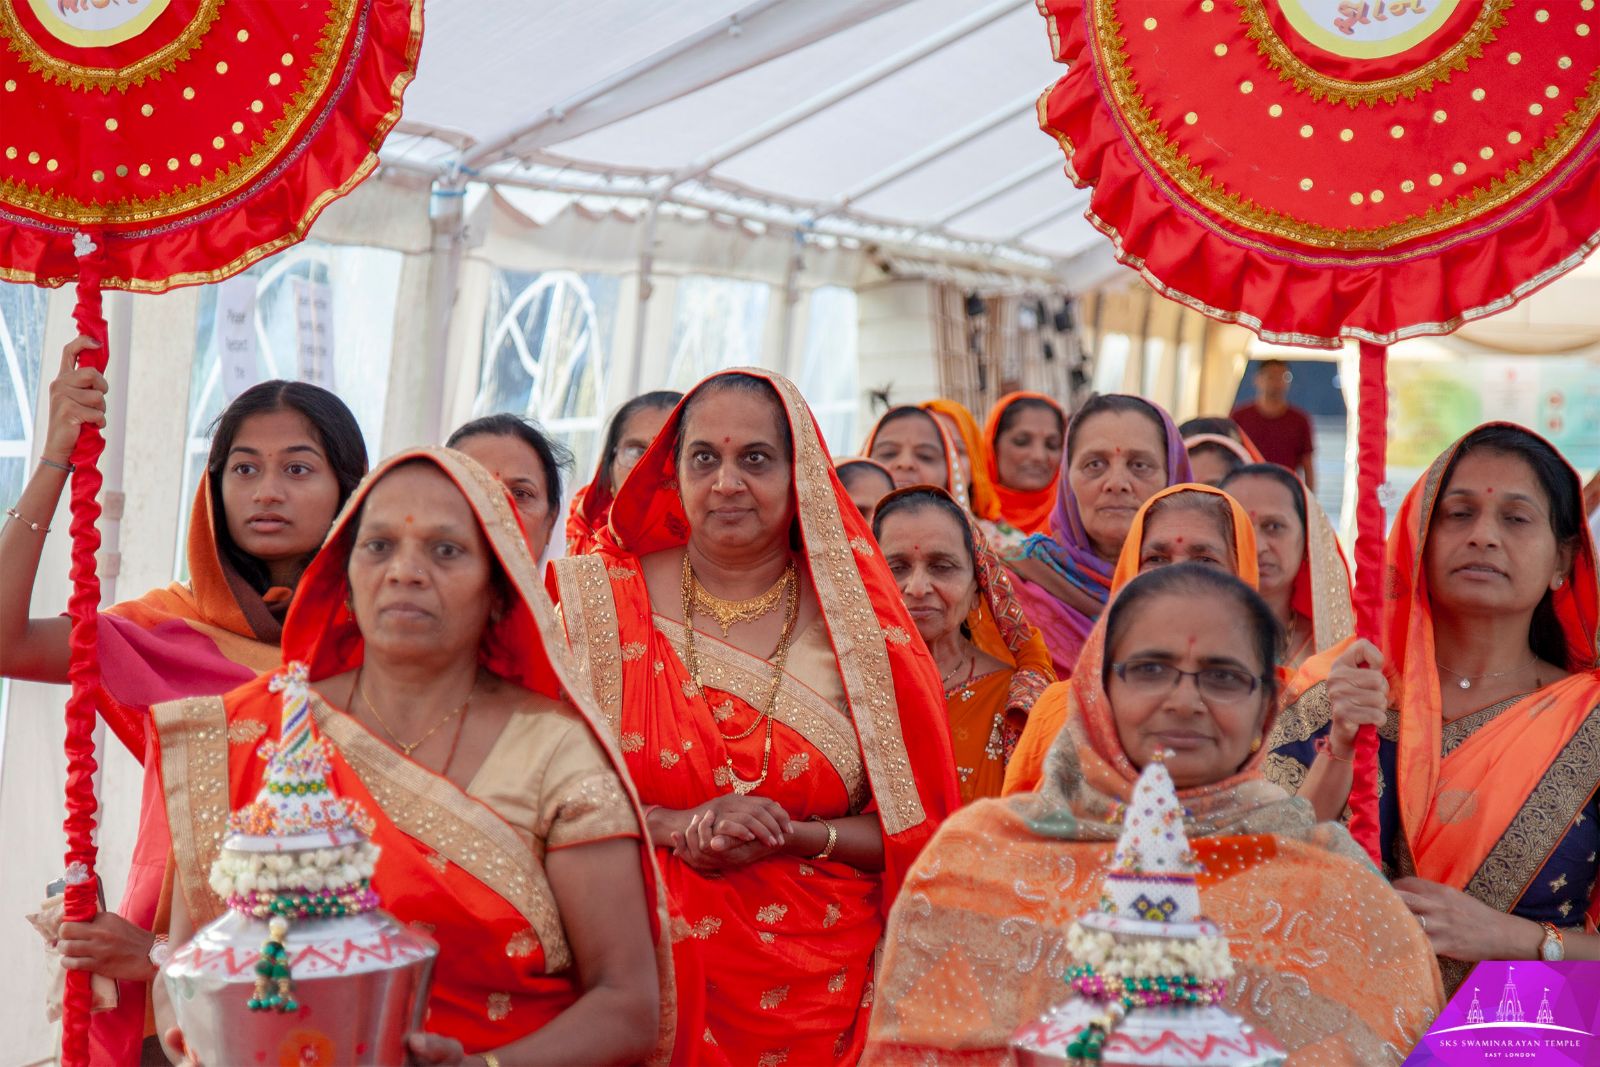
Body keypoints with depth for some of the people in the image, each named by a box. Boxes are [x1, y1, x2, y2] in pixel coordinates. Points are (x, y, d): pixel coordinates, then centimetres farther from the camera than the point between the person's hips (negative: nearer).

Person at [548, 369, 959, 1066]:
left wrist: (789, 836, -15)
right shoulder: (602, 601, -1)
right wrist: (678, 826, -19)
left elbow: (915, 833, 0)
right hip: (647, 976, 0)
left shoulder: (854, 621, -1)